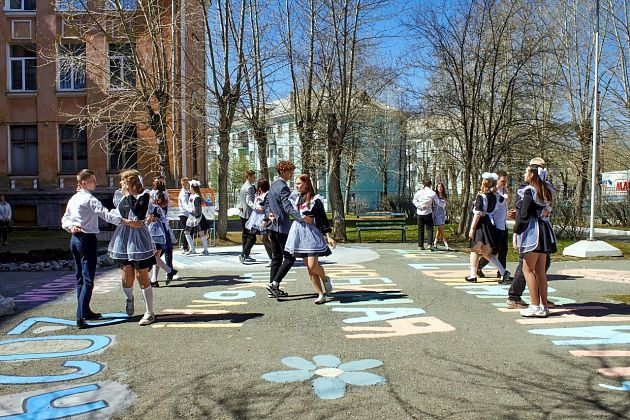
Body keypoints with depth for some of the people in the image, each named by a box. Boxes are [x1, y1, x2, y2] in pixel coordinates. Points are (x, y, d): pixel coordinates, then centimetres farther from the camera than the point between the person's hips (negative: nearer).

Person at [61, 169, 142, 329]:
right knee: (88, 280, -8)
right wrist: (127, 222, -26)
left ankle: (85, 311, 27)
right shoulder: (89, 199, -13)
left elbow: (65, 219, 16)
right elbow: (106, 215, -22)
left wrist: (71, 226, -2)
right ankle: (80, 317, -13)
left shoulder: (73, 199, 13)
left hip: (75, 239, 9)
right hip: (87, 239, -9)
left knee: (80, 278, 16)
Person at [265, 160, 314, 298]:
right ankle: (274, 283, -10)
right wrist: (302, 217, -38)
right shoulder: (283, 187, -15)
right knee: (289, 258, -4)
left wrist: (269, 213, -1)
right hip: (282, 227, -10)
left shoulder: (273, 186, 16)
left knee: (276, 258, 13)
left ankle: (273, 289, 15)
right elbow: (288, 207, -28)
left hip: (273, 226, 10)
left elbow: (267, 204, 19)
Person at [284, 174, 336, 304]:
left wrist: (328, 236, -9)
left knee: (313, 265, -15)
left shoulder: (315, 200, -6)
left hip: (311, 234, -6)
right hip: (298, 234, 6)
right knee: (309, 267, 5)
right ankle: (321, 295, 12)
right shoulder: (295, 197, 10)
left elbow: (322, 218, -5)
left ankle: (325, 279, 18)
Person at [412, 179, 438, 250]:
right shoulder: (432, 193, -4)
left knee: (420, 229, 9)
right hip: (428, 213, -2)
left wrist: (420, 206, -8)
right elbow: (437, 202, 1)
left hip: (420, 213, 2)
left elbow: (414, 201, -5)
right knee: (430, 229, 4)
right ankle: (430, 244, -10)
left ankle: (420, 245, 12)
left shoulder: (419, 192, 2)